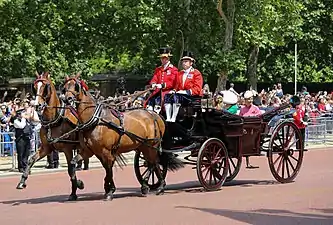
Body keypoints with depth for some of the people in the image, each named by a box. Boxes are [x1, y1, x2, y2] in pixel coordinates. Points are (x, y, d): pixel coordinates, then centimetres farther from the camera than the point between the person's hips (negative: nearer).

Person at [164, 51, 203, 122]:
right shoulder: (180, 73, 21)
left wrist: (185, 92, -20)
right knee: (168, 96, -18)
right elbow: (177, 86, 25)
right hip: (180, 94, 7)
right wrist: (174, 90, 0)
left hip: (192, 97, -7)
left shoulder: (196, 73, 0)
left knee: (177, 97, -34)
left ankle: (173, 119, -38)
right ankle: (168, 119, -28)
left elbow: (197, 89, -9)